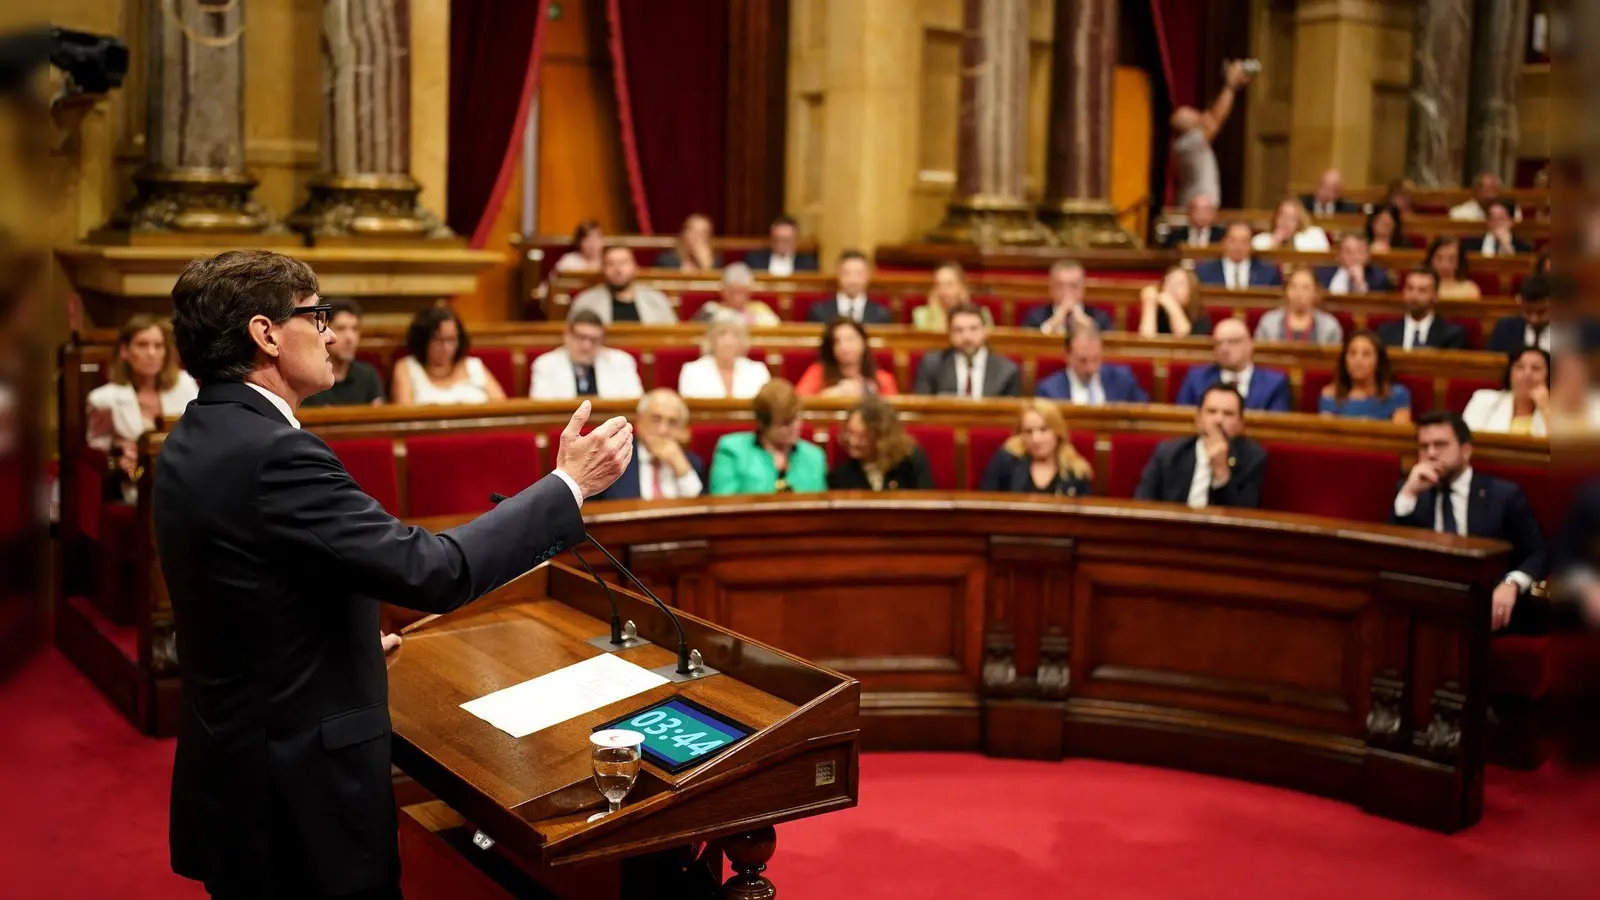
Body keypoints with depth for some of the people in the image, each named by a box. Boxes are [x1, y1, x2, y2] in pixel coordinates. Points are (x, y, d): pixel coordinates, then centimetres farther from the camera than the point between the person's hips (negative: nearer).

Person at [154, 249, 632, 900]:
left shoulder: (192, 443, 5)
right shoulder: (273, 455, -25)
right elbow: (433, 571, -27)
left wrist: (354, 638, 24)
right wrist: (568, 486, -18)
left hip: (229, 772, 9)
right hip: (298, 796, -9)